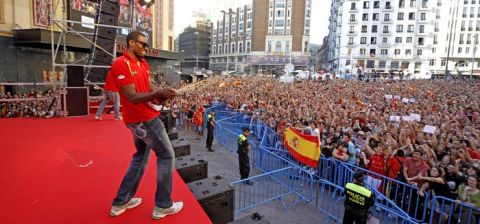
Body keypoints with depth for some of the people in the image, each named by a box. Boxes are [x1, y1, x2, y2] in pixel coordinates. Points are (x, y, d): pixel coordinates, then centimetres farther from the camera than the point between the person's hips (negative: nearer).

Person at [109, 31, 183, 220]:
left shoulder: (144, 64, 11)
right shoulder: (121, 64, -16)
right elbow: (132, 97, -22)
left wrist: (159, 96, -8)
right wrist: (158, 93, -26)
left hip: (141, 118, 10)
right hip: (143, 119, -10)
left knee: (141, 157, 20)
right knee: (167, 155, 0)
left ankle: (120, 202, 32)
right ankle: (163, 206, 13)